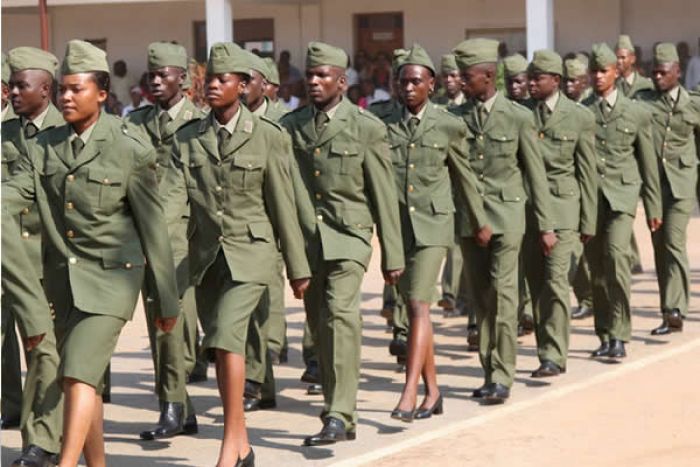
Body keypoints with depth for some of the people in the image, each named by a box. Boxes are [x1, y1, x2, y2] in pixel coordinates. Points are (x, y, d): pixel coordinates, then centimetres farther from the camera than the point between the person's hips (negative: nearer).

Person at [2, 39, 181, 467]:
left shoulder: (130, 150, -8)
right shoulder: (45, 146, 6)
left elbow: (153, 228, -5)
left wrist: (168, 302, -3)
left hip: (110, 278, -6)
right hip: (62, 279, 6)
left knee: (80, 375, -17)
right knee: (79, 381, 13)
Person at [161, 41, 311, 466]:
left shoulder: (269, 137, -4)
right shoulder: (187, 139, 5)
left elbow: (283, 207, -2)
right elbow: (173, 198, -4)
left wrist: (298, 268, 2)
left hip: (251, 254, -5)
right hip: (207, 256, 5)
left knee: (227, 336, -21)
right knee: (221, 348, 10)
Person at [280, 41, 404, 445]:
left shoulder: (367, 128, -2)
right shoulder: (291, 127, 8)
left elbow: (384, 196, 0)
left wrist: (392, 255, 0)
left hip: (348, 236, -4)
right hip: (306, 239, 4)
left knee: (341, 313, -20)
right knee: (319, 325, 8)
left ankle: (338, 416, -21)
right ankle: (343, 414, 22)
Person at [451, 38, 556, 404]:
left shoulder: (518, 117, -2)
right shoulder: (456, 118, 6)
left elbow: (536, 174, 1)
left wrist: (546, 226, 0)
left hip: (506, 214, -3)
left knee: (502, 291, -11)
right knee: (481, 297, 6)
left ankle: (502, 377, -7)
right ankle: (490, 374, 14)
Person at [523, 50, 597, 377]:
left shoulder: (579, 117, 0)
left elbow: (587, 173, 2)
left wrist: (588, 222, 0)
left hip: (562, 207, -3)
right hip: (526, 208, 3)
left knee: (555, 281, -10)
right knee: (536, 283, 6)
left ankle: (554, 356, -7)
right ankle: (547, 348, 16)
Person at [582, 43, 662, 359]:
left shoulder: (636, 114, 6)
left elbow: (648, 165, 9)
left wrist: (653, 208, 9)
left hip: (621, 194, -2)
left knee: (615, 254, -20)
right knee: (597, 268, 4)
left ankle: (619, 336, -15)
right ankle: (605, 336, 15)